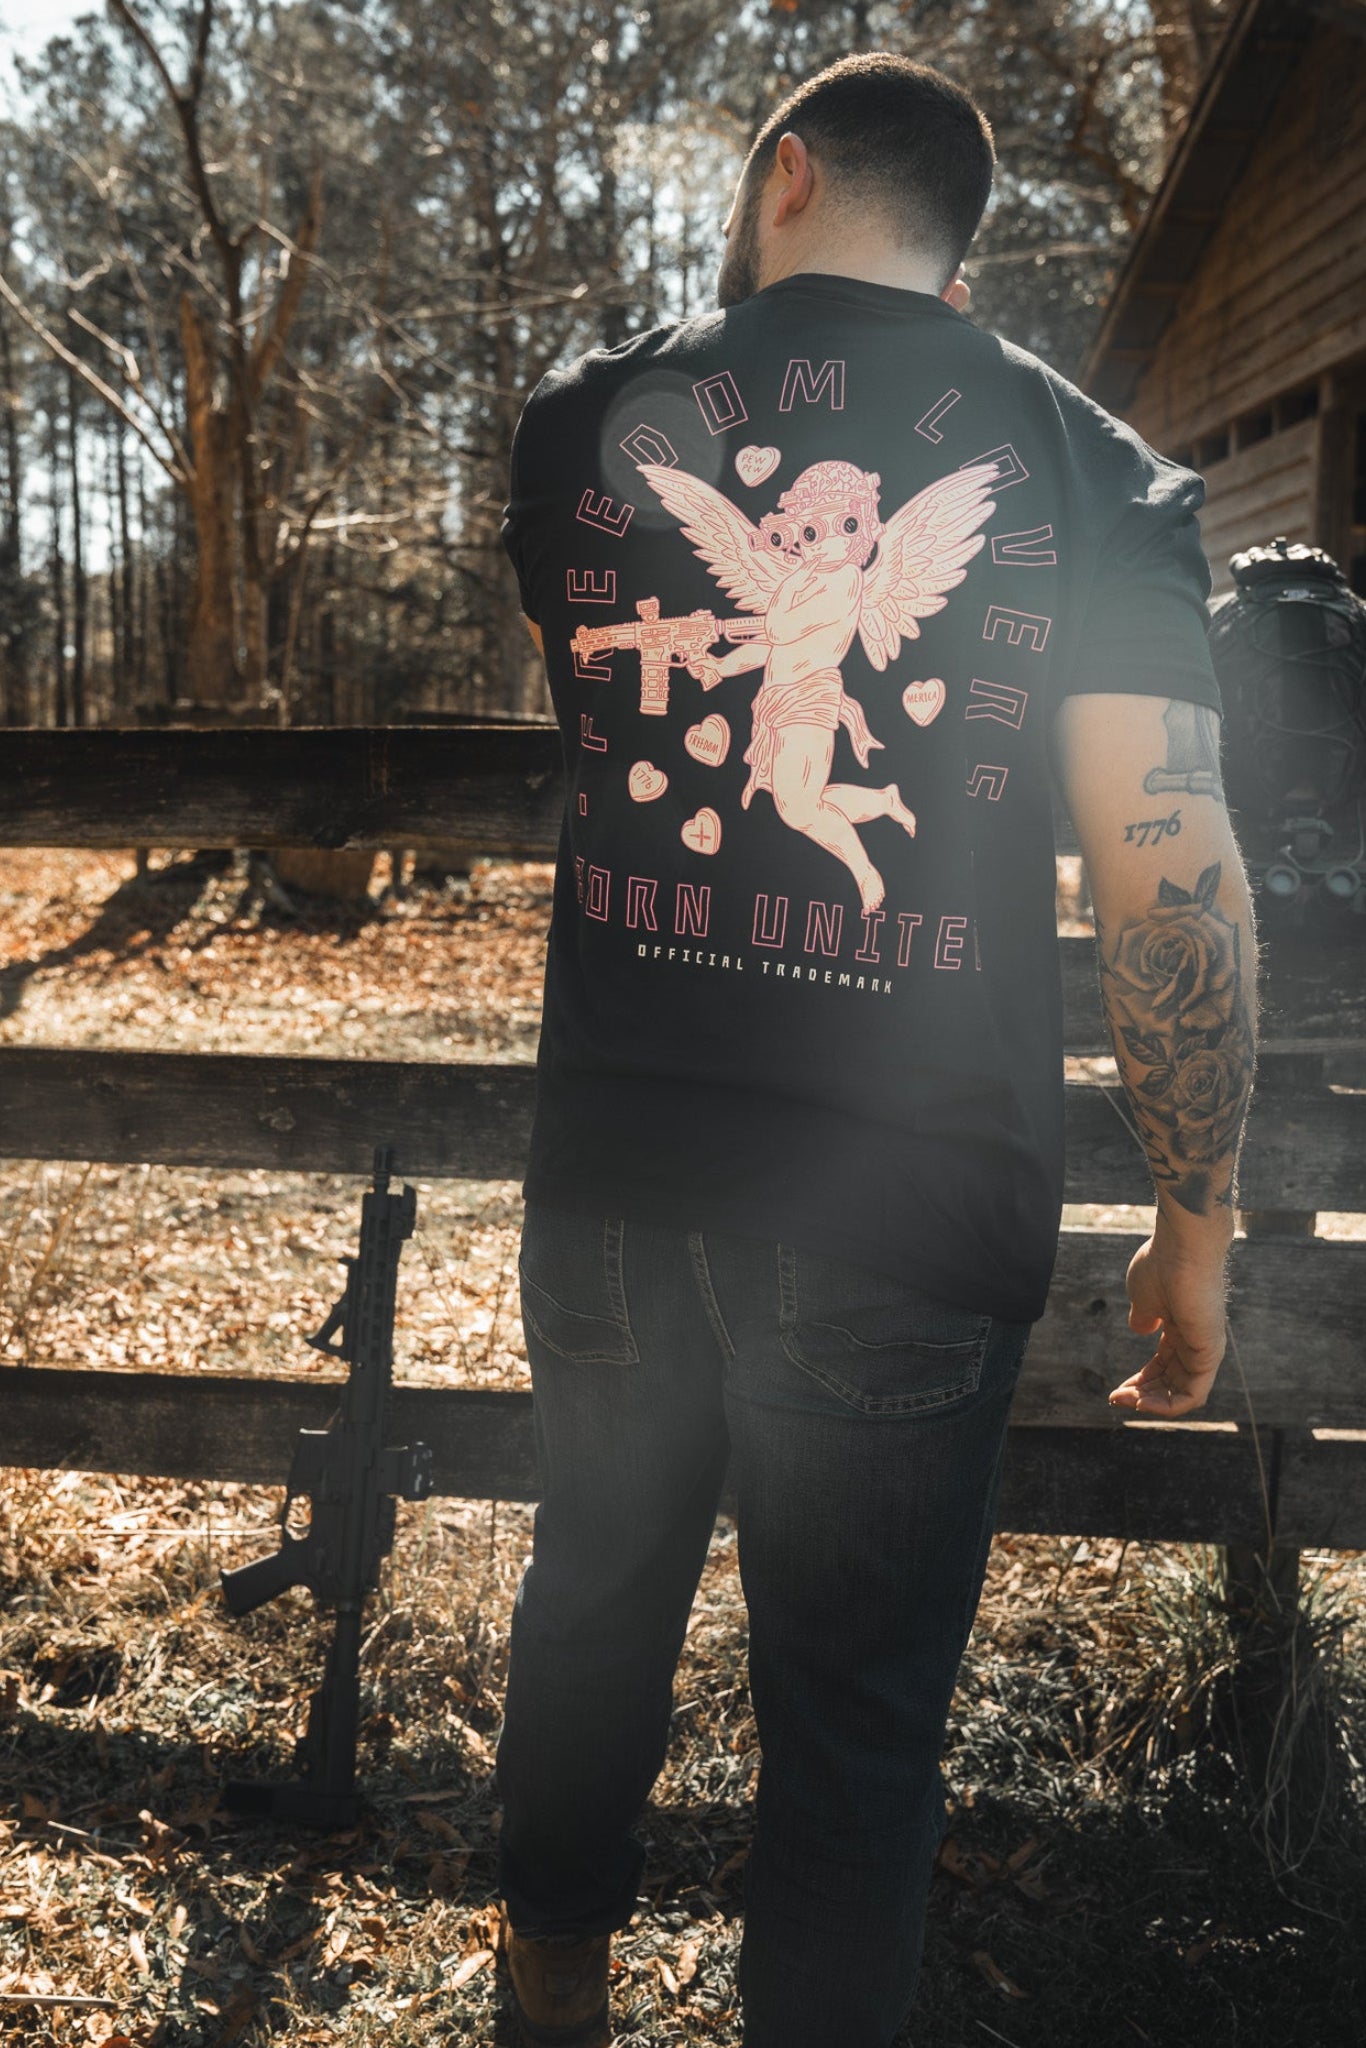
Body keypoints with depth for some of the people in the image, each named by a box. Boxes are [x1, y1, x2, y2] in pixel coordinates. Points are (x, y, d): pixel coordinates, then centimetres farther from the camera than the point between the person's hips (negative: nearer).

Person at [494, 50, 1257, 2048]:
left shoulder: (583, 417, 3)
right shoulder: (1098, 471, -3)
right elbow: (1172, 873, -8)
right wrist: (1198, 1223, 0)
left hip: (619, 1181, 3)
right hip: (917, 1213, -3)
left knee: (595, 1587, 25)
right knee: (858, 1701, 11)